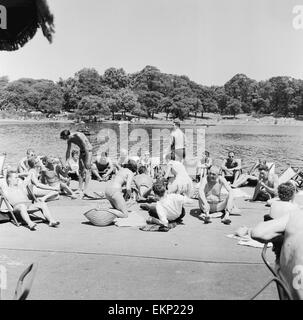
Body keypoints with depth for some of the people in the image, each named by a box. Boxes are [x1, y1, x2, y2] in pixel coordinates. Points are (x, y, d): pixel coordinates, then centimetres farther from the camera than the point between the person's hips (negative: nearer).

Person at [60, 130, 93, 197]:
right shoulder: (69, 140, -2)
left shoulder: (78, 135, -27)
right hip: (82, 151, 8)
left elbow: (85, 147, -27)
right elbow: (68, 151, 11)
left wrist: (87, 161, -27)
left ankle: (84, 191, -16)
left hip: (88, 151, -8)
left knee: (87, 170, -13)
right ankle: (80, 189, 9)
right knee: (81, 170, 5)